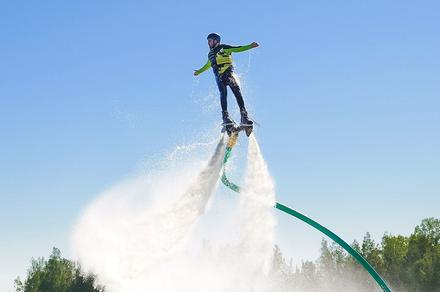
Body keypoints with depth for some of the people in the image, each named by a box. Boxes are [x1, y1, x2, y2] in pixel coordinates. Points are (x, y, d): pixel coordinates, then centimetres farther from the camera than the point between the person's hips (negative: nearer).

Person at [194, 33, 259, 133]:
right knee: (223, 94, -19)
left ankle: (244, 117, -27)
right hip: (219, 77, 4)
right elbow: (208, 65, 45)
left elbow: (238, 49, 1)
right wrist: (199, 71, 59)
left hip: (228, 73, -4)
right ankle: (225, 117, -30)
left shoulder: (224, 48, 10)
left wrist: (249, 46, -12)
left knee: (237, 92, -20)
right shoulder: (210, 54, 26)